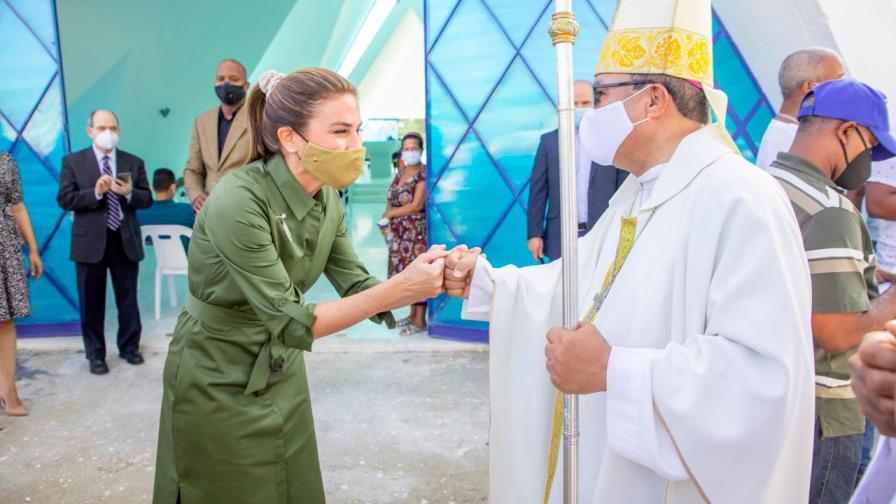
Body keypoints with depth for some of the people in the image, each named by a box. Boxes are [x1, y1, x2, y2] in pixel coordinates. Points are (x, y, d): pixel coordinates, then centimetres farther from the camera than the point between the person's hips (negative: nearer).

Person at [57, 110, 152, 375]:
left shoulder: (134, 162, 8)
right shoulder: (73, 161, 3)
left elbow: (147, 199, 3)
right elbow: (65, 199, -6)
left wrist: (129, 192, -17)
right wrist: (95, 192, -19)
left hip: (126, 241, 1)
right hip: (90, 242, -1)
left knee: (128, 300, 10)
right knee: (92, 302, 7)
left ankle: (129, 347, 25)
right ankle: (95, 354, 19)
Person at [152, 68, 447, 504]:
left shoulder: (327, 199, -6)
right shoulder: (239, 202, -29)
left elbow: (358, 288, -7)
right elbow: (291, 322, -29)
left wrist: (433, 281, -25)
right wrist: (399, 289, -35)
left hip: (282, 371, 6)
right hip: (217, 382, -6)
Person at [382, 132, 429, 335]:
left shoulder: (424, 173, -12)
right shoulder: (400, 172, 12)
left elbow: (417, 206, -19)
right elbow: (390, 200, 11)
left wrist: (389, 213, -11)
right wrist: (386, 221, -6)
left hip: (417, 232, -8)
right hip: (400, 232, 8)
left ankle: (420, 321, 4)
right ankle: (413, 314, 25)